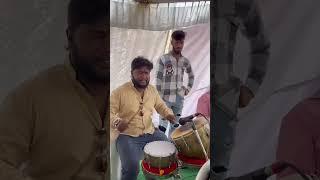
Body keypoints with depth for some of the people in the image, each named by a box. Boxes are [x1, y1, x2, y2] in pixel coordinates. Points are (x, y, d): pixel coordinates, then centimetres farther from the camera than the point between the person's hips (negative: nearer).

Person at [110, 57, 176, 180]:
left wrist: (168, 114, -3)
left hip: (151, 132, 6)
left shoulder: (152, 90, 7)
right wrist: (116, 122, -33)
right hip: (128, 136, -5)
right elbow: (110, 112, -13)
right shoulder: (119, 92, -12)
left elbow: (160, 105, 18)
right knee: (131, 167, -27)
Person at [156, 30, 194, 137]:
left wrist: (188, 88, 11)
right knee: (163, 125, 1)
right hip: (166, 98, -4)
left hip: (179, 99, 4)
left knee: (175, 125, 14)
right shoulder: (163, 59, -8)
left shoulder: (185, 61, 6)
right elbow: (158, 80, -9)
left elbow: (191, 76, 23)